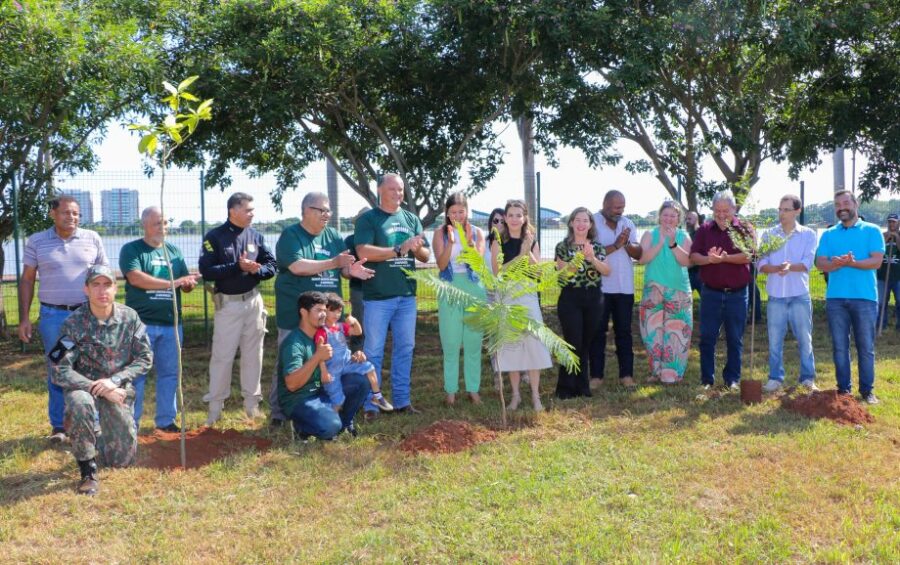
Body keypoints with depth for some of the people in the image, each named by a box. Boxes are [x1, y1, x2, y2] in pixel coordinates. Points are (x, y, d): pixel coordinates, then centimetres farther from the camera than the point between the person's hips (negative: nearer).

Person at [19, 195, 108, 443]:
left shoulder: (92, 239, 4)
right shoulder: (36, 242, 2)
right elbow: (27, 280, 6)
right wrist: (24, 318, 1)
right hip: (53, 316, 0)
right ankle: (58, 425, 15)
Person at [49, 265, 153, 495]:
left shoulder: (130, 318, -7)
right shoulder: (74, 324, -15)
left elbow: (145, 358, -4)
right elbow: (59, 371, -18)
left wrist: (115, 380, -18)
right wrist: (98, 388, -25)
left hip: (119, 390, 2)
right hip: (84, 385, -2)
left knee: (123, 459, -2)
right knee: (80, 403, -39)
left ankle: (102, 433, 36)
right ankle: (88, 471, -18)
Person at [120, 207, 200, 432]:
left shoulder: (174, 251, 15)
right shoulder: (131, 250, 0)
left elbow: (185, 285, 15)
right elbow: (135, 278, -16)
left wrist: (189, 283, -10)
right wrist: (172, 283, -18)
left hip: (171, 323, 5)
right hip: (142, 323, -5)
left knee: (170, 373, 9)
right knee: (136, 374, -1)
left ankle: (166, 420, 18)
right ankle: (131, 423, 6)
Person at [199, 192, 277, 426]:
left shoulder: (256, 236, 5)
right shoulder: (215, 237, -7)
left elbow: (271, 266, 4)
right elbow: (206, 271, -15)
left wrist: (255, 269, -17)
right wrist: (238, 267, -22)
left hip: (253, 301, 4)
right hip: (228, 303, -4)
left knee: (253, 354, 10)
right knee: (222, 355, 0)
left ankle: (252, 402, 21)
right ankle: (215, 405, 9)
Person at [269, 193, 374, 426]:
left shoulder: (333, 236, 11)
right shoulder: (291, 235, -6)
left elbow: (343, 268, 12)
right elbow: (297, 266, -20)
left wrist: (351, 270, -13)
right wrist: (334, 263, -22)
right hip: (295, 316, -5)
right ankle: (279, 413, 13)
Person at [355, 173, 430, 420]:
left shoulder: (411, 219, 13)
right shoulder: (368, 219, -2)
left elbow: (425, 255, 11)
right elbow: (364, 252, -16)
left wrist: (418, 249, -13)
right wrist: (400, 249, -19)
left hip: (407, 295, 5)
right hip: (378, 296, -5)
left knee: (405, 349, 10)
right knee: (373, 351, 0)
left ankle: (402, 401, 19)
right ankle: (371, 405, 7)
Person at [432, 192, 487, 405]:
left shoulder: (477, 232, 6)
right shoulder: (441, 233, 2)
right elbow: (441, 265, -8)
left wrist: (469, 241, -21)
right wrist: (451, 242, -22)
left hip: (474, 289, 1)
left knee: (473, 343, 4)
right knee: (451, 343, 1)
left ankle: (473, 389, 11)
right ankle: (451, 390, 7)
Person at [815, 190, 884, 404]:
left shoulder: (871, 231, 4)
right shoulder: (828, 235, 12)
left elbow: (876, 261, -7)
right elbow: (821, 264, 0)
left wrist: (852, 263, -22)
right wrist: (837, 263, -21)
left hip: (864, 298, -2)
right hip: (835, 298, 2)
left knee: (866, 346, 2)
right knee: (839, 346, 7)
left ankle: (867, 390, 10)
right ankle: (843, 388, 15)